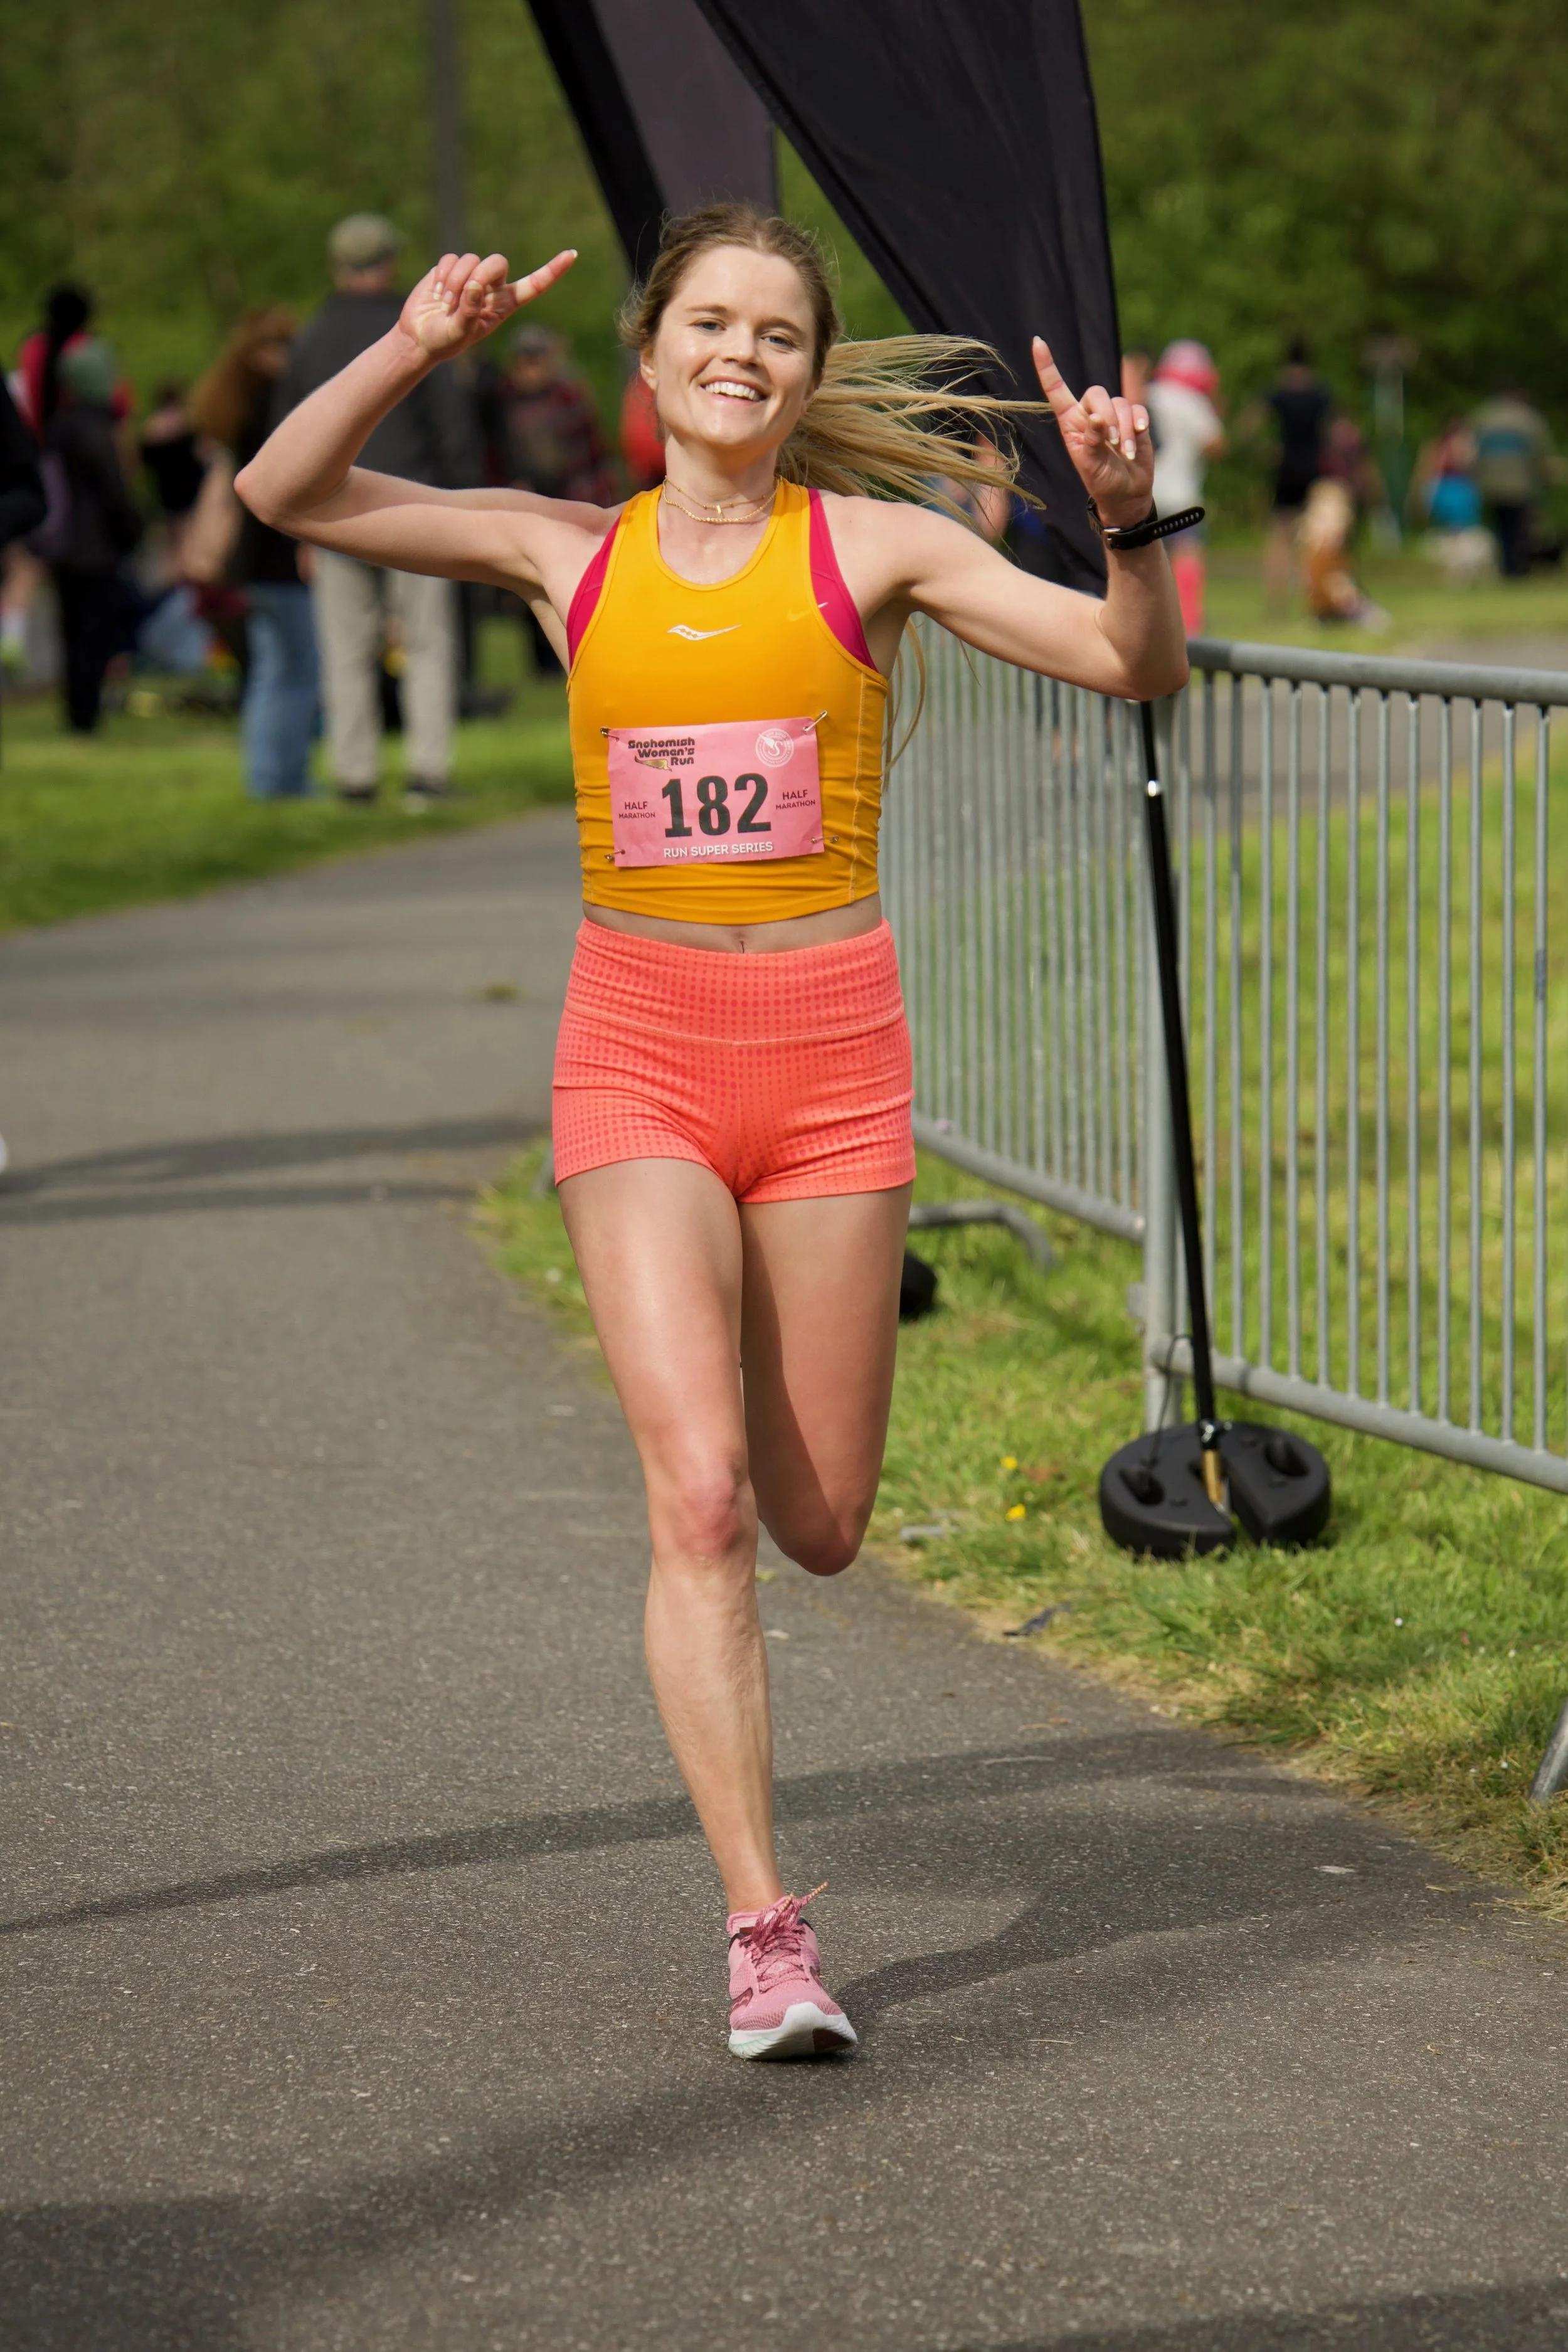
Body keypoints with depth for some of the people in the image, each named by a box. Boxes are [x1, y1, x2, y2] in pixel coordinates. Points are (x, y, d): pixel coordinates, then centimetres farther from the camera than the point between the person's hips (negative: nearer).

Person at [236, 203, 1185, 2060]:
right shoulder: (569, 557, 7)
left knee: (815, 1527, 6)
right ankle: (763, 1932, -11)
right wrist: (416, 350, -9)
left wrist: (1127, 515, -20)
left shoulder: (873, 547, 2)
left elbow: (1136, 666, -2)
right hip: (637, 1048, 0)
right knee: (697, 1492, -15)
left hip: (828, 1042, 0)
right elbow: (284, 493, 5)